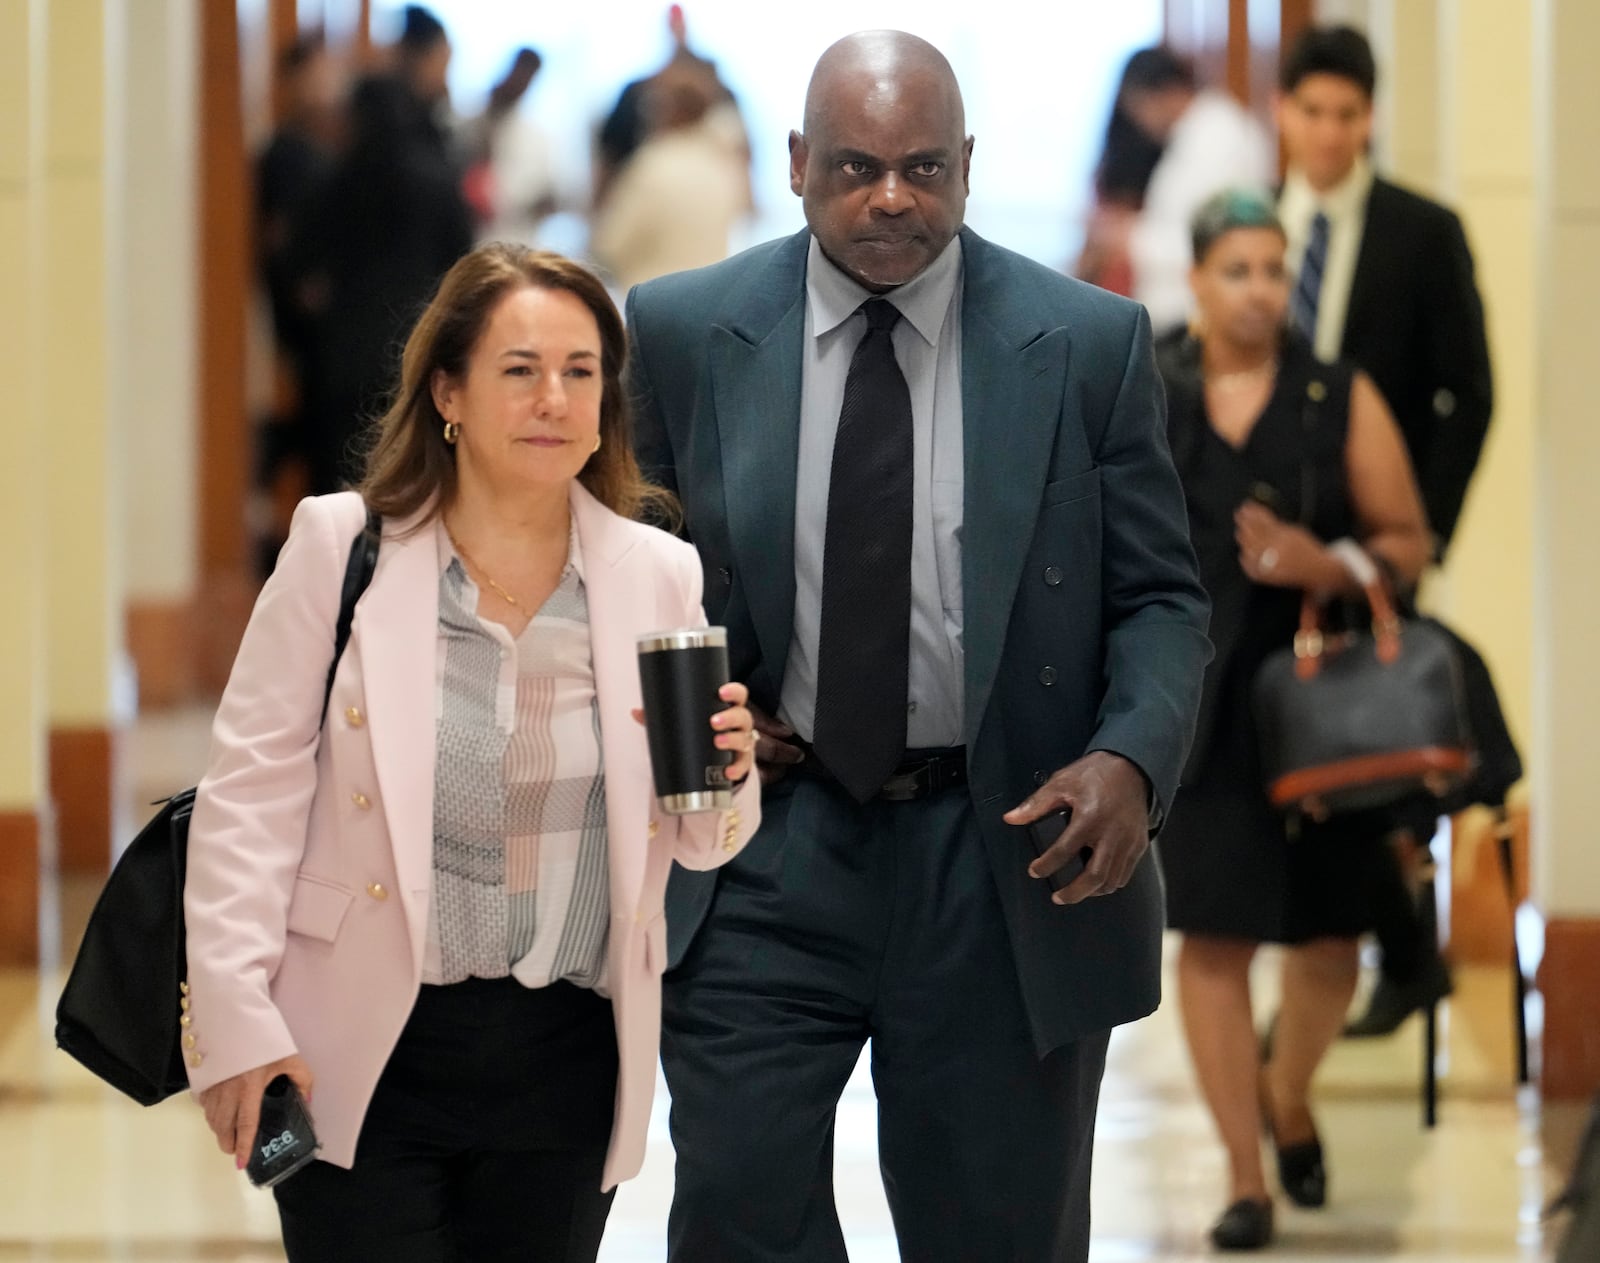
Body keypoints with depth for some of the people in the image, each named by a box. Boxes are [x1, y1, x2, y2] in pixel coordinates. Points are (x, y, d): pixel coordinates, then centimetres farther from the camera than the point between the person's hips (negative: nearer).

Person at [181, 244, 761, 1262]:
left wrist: (724, 776, -11)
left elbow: (697, 844, 13)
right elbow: (254, 786, -4)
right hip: (365, 1053, -2)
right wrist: (236, 1021, -11)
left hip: (565, 1061, 3)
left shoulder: (660, 575, 5)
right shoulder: (343, 547, -3)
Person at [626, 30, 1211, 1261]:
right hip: (768, 850, 0)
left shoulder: (1090, 343, -2)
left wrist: (1131, 758, -17)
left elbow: (1159, 596, 1)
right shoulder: (685, 332, 1)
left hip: (1007, 855, 0)